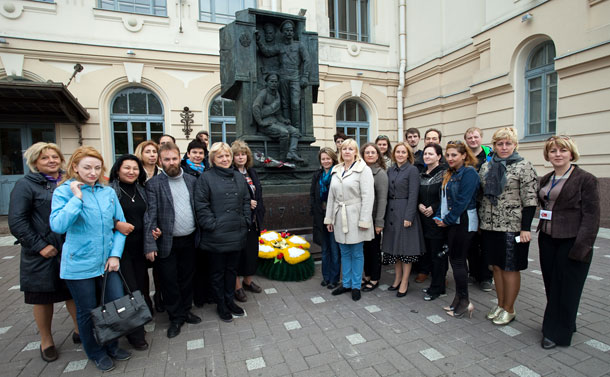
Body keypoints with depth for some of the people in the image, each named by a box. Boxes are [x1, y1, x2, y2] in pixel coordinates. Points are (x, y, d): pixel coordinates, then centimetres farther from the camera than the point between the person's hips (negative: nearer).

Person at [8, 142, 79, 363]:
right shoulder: (26, 185, -5)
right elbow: (16, 222, -11)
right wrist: (39, 246, -16)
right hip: (43, 255, -3)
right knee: (43, 299, 12)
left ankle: (80, 330, 32)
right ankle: (46, 341, 31)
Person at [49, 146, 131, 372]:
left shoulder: (108, 192, 3)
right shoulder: (64, 192, -6)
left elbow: (120, 224, 7)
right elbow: (58, 226, -19)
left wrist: (115, 254, -2)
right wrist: (77, 198, -22)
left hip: (107, 261, 3)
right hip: (79, 265, -3)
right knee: (87, 312, 12)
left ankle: (112, 345, 34)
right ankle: (97, 353, 35)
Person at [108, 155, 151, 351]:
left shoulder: (141, 191, 12)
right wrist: (116, 224, -26)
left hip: (139, 246, 6)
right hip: (120, 247, -5)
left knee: (142, 285, 9)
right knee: (129, 289, -3)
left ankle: (139, 324, 28)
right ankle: (135, 335, 12)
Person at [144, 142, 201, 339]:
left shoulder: (191, 180, 5)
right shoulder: (154, 184, -7)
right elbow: (150, 215, -11)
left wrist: (199, 233, -1)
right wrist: (150, 245, -15)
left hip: (189, 240, 4)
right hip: (167, 242, -3)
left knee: (187, 278, 17)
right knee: (169, 281, 8)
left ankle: (186, 310, 36)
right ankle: (175, 318, 27)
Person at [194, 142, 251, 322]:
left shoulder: (239, 177, 10)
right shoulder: (206, 178, -7)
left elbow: (246, 201, 13)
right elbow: (201, 205, -11)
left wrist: (246, 221, 4)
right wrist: (212, 225, -14)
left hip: (237, 234, 5)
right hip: (216, 236, -5)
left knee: (232, 269, 18)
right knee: (218, 271, 10)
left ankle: (230, 300, 35)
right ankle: (220, 305, 28)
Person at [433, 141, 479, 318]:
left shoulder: (469, 173, -12)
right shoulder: (449, 174, 16)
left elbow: (462, 201, -19)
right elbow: (444, 198, 15)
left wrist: (447, 219, -14)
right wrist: (439, 216, 3)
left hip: (464, 222, -9)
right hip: (452, 223, 9)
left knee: (457, 260, -4)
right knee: (456, 260, 12)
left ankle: (464, 301, 9)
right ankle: (460, 300, 22)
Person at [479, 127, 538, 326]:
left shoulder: (524, 166, -6)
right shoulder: (486, 166, 10)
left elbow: (530, 199, -10)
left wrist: (525, 228, -14)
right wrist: (479, 222, 12)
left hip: (512, 227, -5)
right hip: (490, 226, 5)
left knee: (510, 268, 5)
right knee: (497, 266, 14)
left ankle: (509, 309, 21)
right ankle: (500, 304, 28)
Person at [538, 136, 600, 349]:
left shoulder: (586, 180, -8)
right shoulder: (546, 180, 10)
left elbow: (591, 216, -13)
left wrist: (581, 247, -18)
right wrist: (542, 232, 11)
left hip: (571, 242, -6)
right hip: (548, 240, 6)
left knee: (565, 289, 5)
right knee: (551, 286, 14)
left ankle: (557, 333, 19)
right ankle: (564, 325, 33)